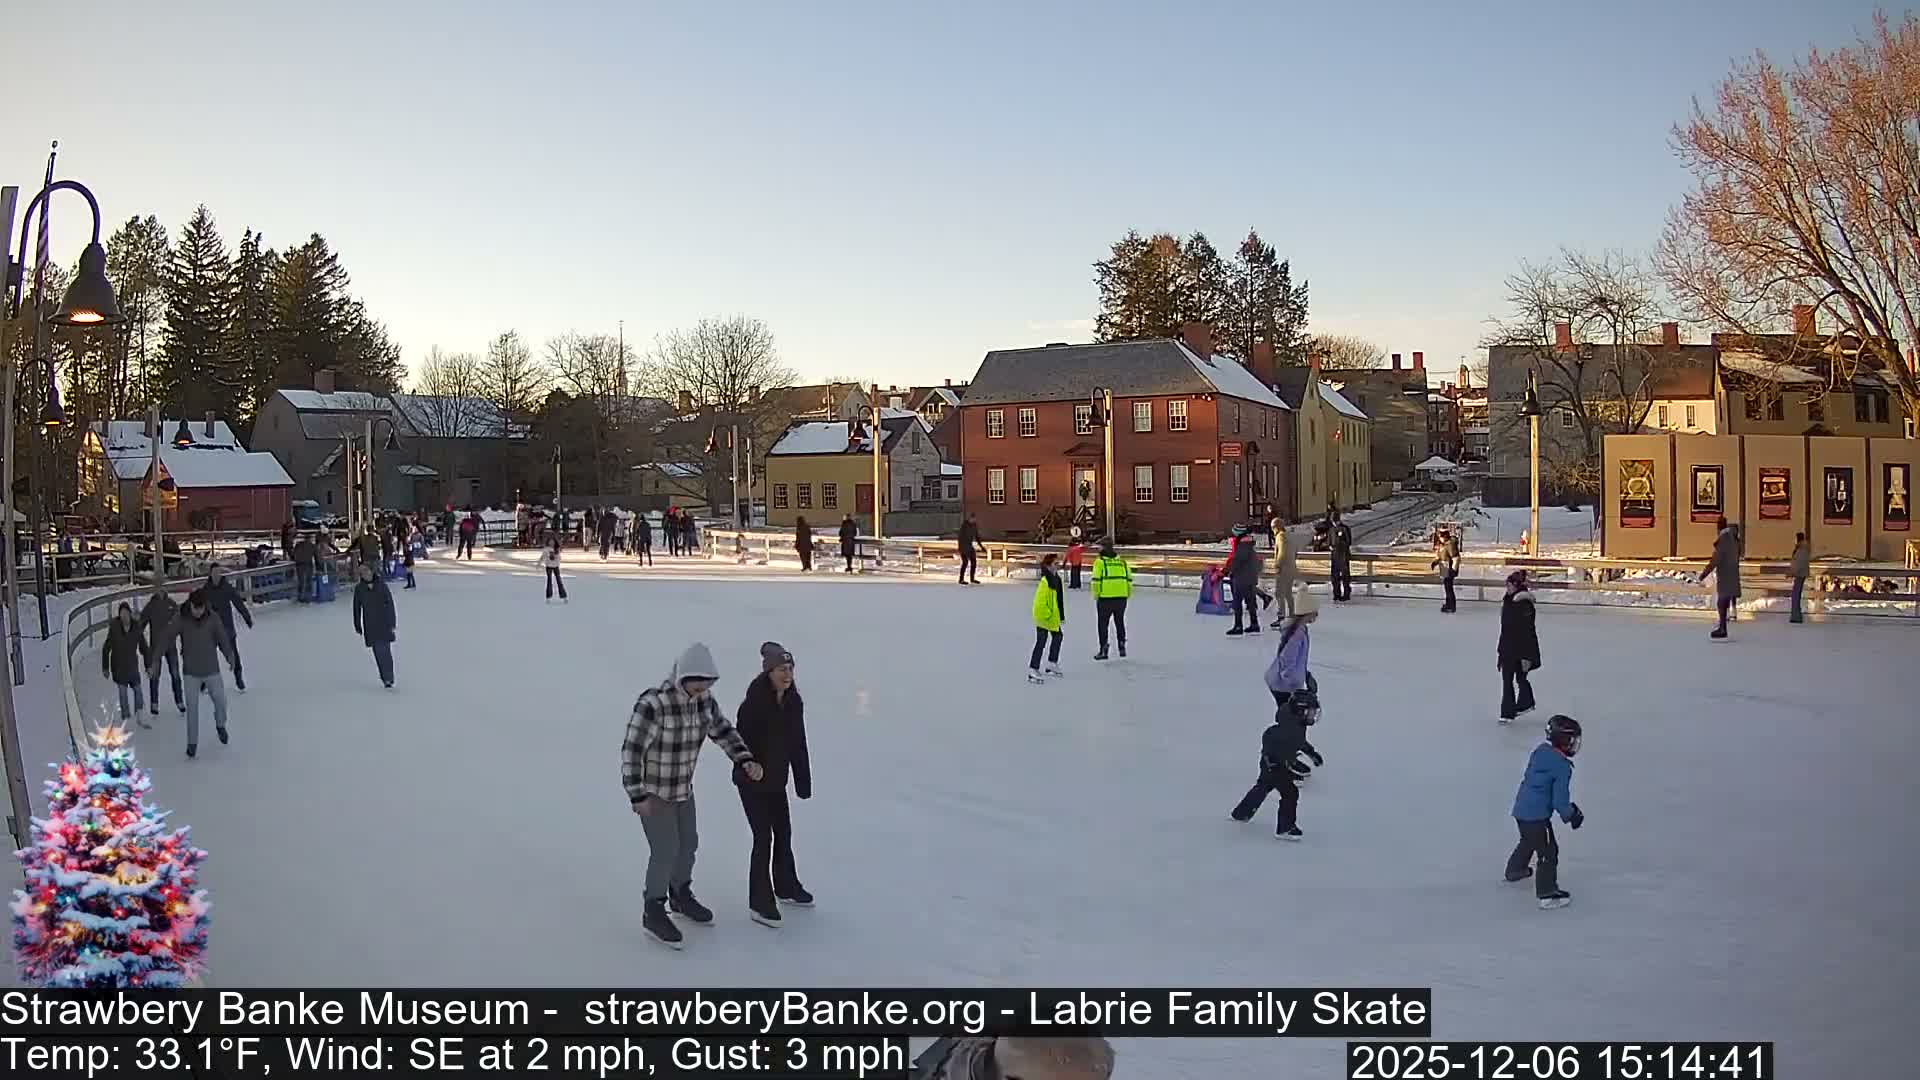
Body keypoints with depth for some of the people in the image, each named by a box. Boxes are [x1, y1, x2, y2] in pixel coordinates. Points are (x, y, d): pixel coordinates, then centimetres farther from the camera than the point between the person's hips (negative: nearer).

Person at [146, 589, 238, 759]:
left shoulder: (213, 618, -13)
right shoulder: (180, 618, -15)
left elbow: (223, 639, -3)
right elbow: (164, 639, -13)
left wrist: (230, 657, 7)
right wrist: (153, 662, -16)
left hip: (211, 669, 1)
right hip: (191, 671, -1)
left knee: (220, 701, 9)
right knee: (192, 708, 3)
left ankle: (220, 725, 40)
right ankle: (192, 742, 18)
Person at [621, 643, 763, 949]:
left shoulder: (703, 699, -10)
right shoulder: (652, 704, -31)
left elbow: (723, 731, 2)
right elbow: (632, 751, -28)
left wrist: (746, 760, -13)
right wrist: (638, 796, -28)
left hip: (683, 787, 7)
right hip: (652, 790, -7)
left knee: (687, 843, 18)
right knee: (666, 850, -5)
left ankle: (681, 898, 41)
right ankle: (654, 913, 15)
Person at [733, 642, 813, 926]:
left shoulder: (794, 703, -3)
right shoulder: (753, 703, -22)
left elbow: (798, 744, 3)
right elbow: (741, 742, -21)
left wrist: (803, 781, 6)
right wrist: (748, 771, -24)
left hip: (777, 780, 7)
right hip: (753, 782, -7)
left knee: (784, 833, 19)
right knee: (764, 838, -4)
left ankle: (786, 888, 40)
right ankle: (760, 903, 9)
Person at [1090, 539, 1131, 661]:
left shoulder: (1100, 561, -5)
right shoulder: (1122, 561, 9)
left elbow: (1096, 580, -11)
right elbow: (1129, 579, 7)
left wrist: (1096, 596, 0)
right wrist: (1127, 595, 14)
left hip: (1105, 597, -4)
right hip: (1121, 597, 4)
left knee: (1103, 623, 8)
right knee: (1120, 622, 20)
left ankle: (1103, 650, 7)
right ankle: (1122, 647, 22)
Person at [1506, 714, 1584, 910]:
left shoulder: (1540, 750, 3)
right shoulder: (1563, 767, -19)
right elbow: (1560, 800, -18)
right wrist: (1571, 815, 2)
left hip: (1521, 808, 9)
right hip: (1537, 816, -9)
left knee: (1529, 840, 32)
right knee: (1548, 853, -2)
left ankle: (1515, 870, 53)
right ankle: (1547, 895, 0)